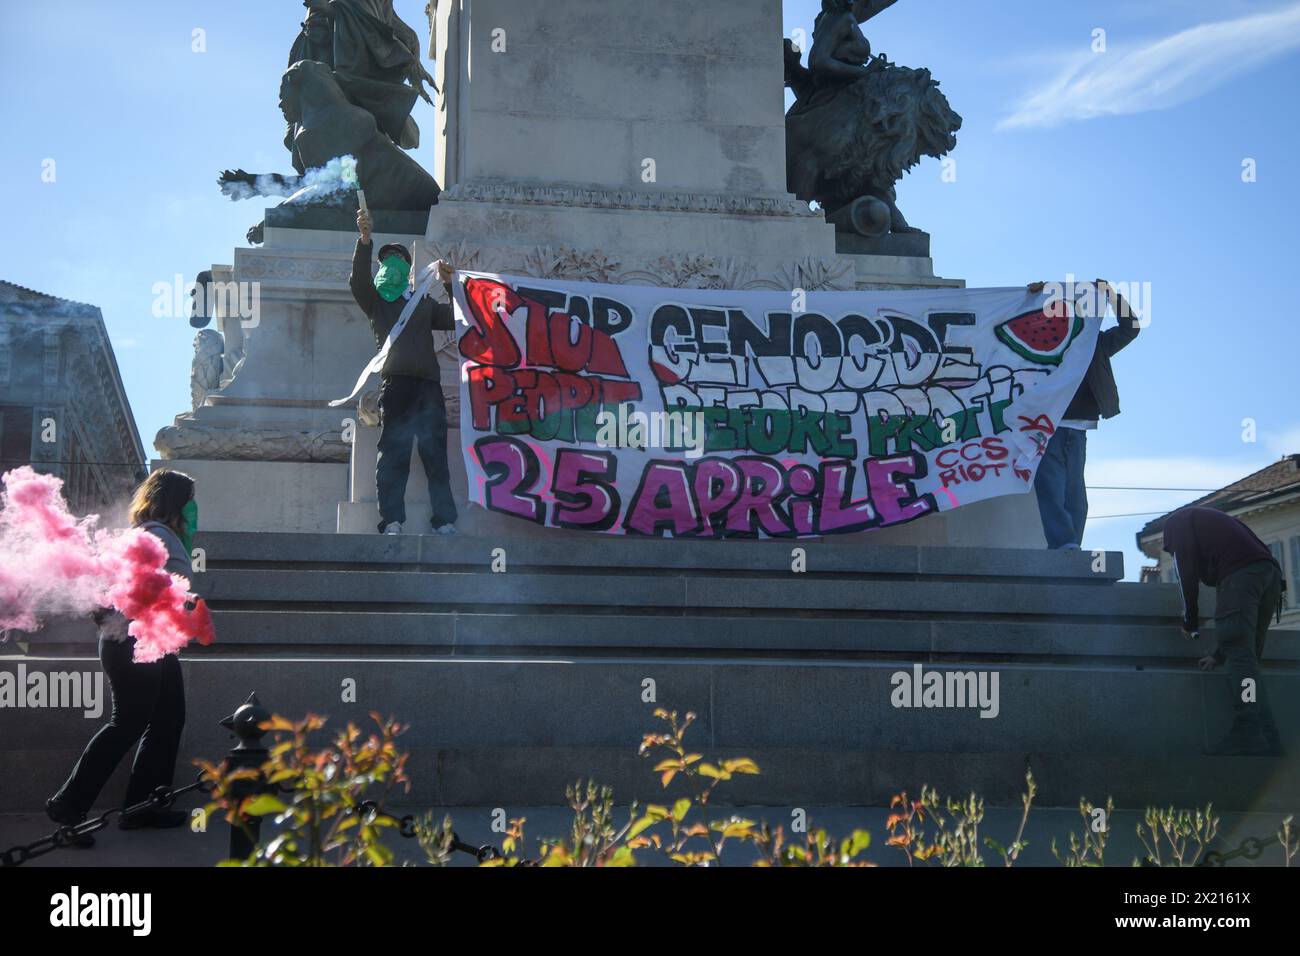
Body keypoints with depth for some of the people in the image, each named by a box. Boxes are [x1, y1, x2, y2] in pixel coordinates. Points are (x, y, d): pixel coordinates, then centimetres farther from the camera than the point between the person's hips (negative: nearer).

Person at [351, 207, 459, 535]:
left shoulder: (424, 304, 28)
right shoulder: (375, 300, 19)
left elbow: (456, 320, 24)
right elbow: (359, 280, 0)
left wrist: (450, 285, 14)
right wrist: (365, 240, -13)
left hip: (428, 382, 3)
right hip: (394, 381, -3)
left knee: (436, 454, -3)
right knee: (393, 454, -11)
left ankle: (445, 523, -5)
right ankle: (392, 523, -16)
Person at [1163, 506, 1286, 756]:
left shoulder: (1177, 521, 22)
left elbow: (1188, 573, 4)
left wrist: (1190, 623, 14)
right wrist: (1219, 655, 36)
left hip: (1240, 573, -7)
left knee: (1240, 656, -13)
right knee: (1247, 658, 9)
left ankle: (1249, 739, -25)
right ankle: (1268, 742, -1)